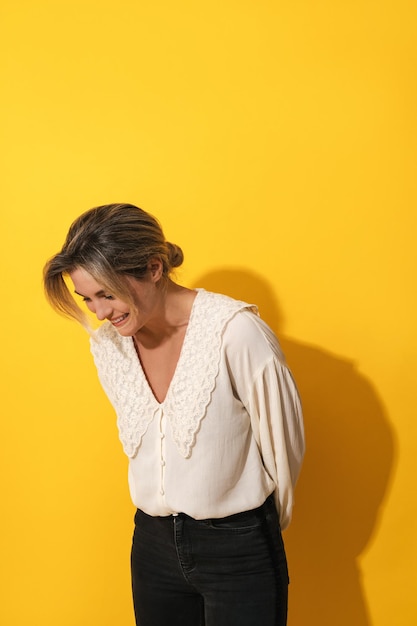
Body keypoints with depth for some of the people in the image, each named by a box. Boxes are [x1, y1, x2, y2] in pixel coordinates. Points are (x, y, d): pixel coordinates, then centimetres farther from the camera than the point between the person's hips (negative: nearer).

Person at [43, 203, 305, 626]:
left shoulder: (237, 332, -22)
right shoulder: (106, 344, -4)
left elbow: (283, 446, -9)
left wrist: (259, 526, 5)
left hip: (238, 549, -5)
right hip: (153, 543, 5)